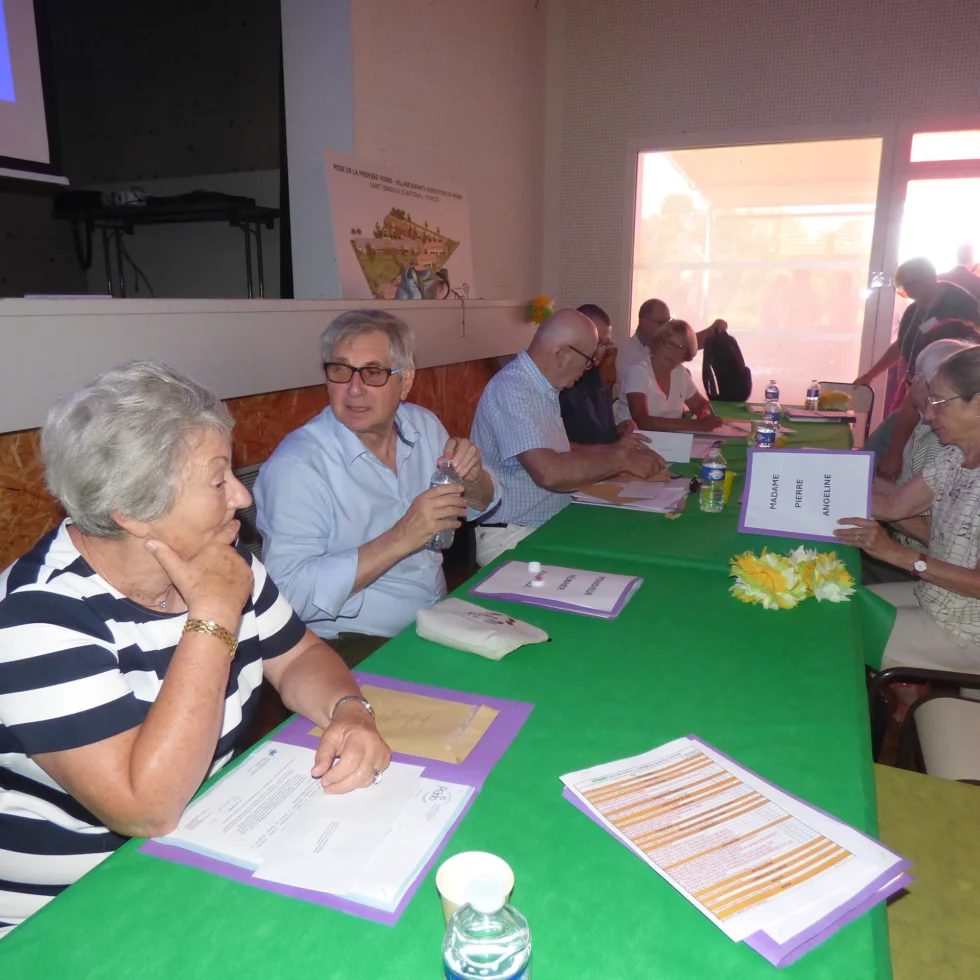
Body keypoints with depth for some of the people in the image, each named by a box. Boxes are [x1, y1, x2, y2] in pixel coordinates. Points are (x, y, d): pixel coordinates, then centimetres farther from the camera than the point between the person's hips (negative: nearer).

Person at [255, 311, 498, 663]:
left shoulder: (424, 425, 2)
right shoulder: (296, 465, -18)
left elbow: (477, 507, 15)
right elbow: (291, 591, -26)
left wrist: (472, 477, -8)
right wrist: (401, 539, -29)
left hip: (438, 623, 7)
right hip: (352, 648, -7)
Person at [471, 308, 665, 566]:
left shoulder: (542, 388, 9)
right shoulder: (511, 391, -21)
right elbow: (549, 472, -31)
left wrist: (612, 449, 13)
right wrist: (621, 461, -19)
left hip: (551, 525, 9)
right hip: (511, 536, -9)